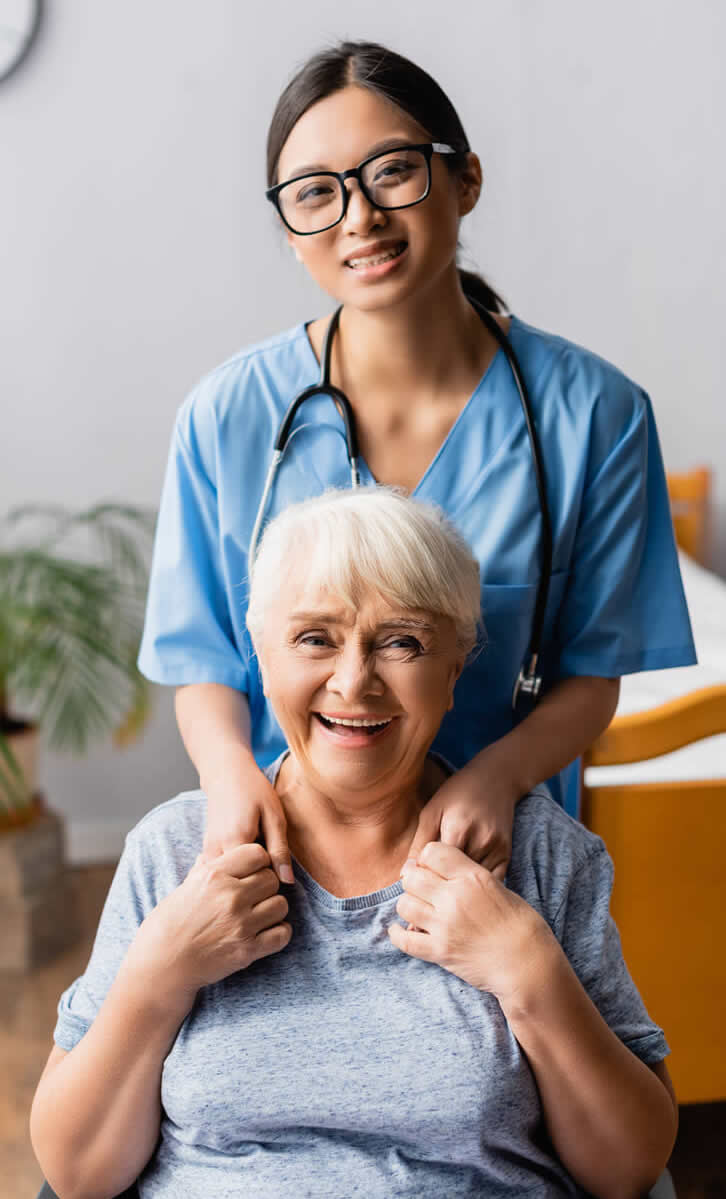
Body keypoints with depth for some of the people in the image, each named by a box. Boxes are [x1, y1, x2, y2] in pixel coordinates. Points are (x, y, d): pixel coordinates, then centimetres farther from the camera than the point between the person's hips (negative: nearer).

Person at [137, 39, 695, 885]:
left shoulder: (593, 412, -11)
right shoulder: (225, 416, -9)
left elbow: (591, 674, -4)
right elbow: (204, 663, -1)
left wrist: (499, 772, -23)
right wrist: (229, 768, -21)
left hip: (495, 845, 0)